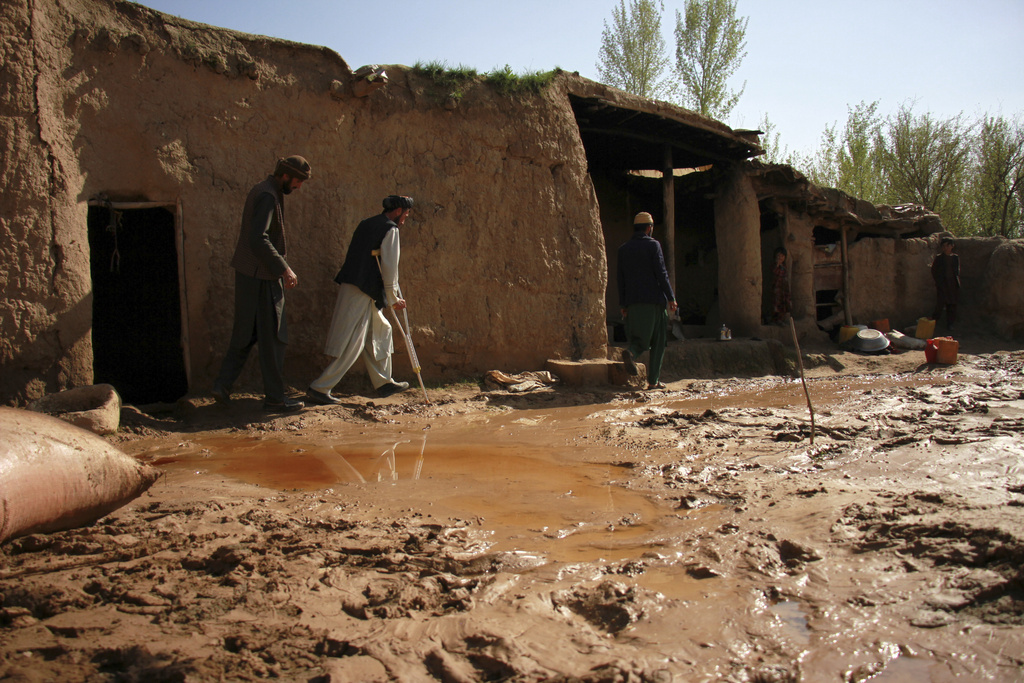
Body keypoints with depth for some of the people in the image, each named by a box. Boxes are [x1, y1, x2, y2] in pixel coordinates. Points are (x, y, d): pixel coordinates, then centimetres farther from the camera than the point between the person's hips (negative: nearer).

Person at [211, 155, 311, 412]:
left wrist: (280, 269, 20)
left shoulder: (260, 190, 15)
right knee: (272, 336, -2)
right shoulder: (268, 196, -16)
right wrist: (284, 268, -24)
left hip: (248, 272, 10)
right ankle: (274, 396, 6)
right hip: (261, 275, -10)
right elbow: (259, 239, -27)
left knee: (245, 331, 16)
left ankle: (223, 384, 17)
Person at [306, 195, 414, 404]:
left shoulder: (366, 224, 18)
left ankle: (384, 383, 27)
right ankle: (320, 387, -2)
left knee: (380, 330, 18)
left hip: (350, 286, 9)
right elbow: (389, 267, -10)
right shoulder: (390, 229, -7)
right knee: (352, 344, -5)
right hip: (361, 292, -9)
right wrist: (393, 298, -3)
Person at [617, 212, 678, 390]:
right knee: (658, 341, 6)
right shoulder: (653, 245, -4)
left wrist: (623, 304, 13)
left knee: (639, 338, 10)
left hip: (633, 302, 4)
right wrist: (671, 298, -5)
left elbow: (621, 279, 10)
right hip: (654, 299, -4)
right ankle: (653, 380, 4)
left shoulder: (623, 249, 10)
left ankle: (630, 352, -24)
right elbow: (661, 273, -9)